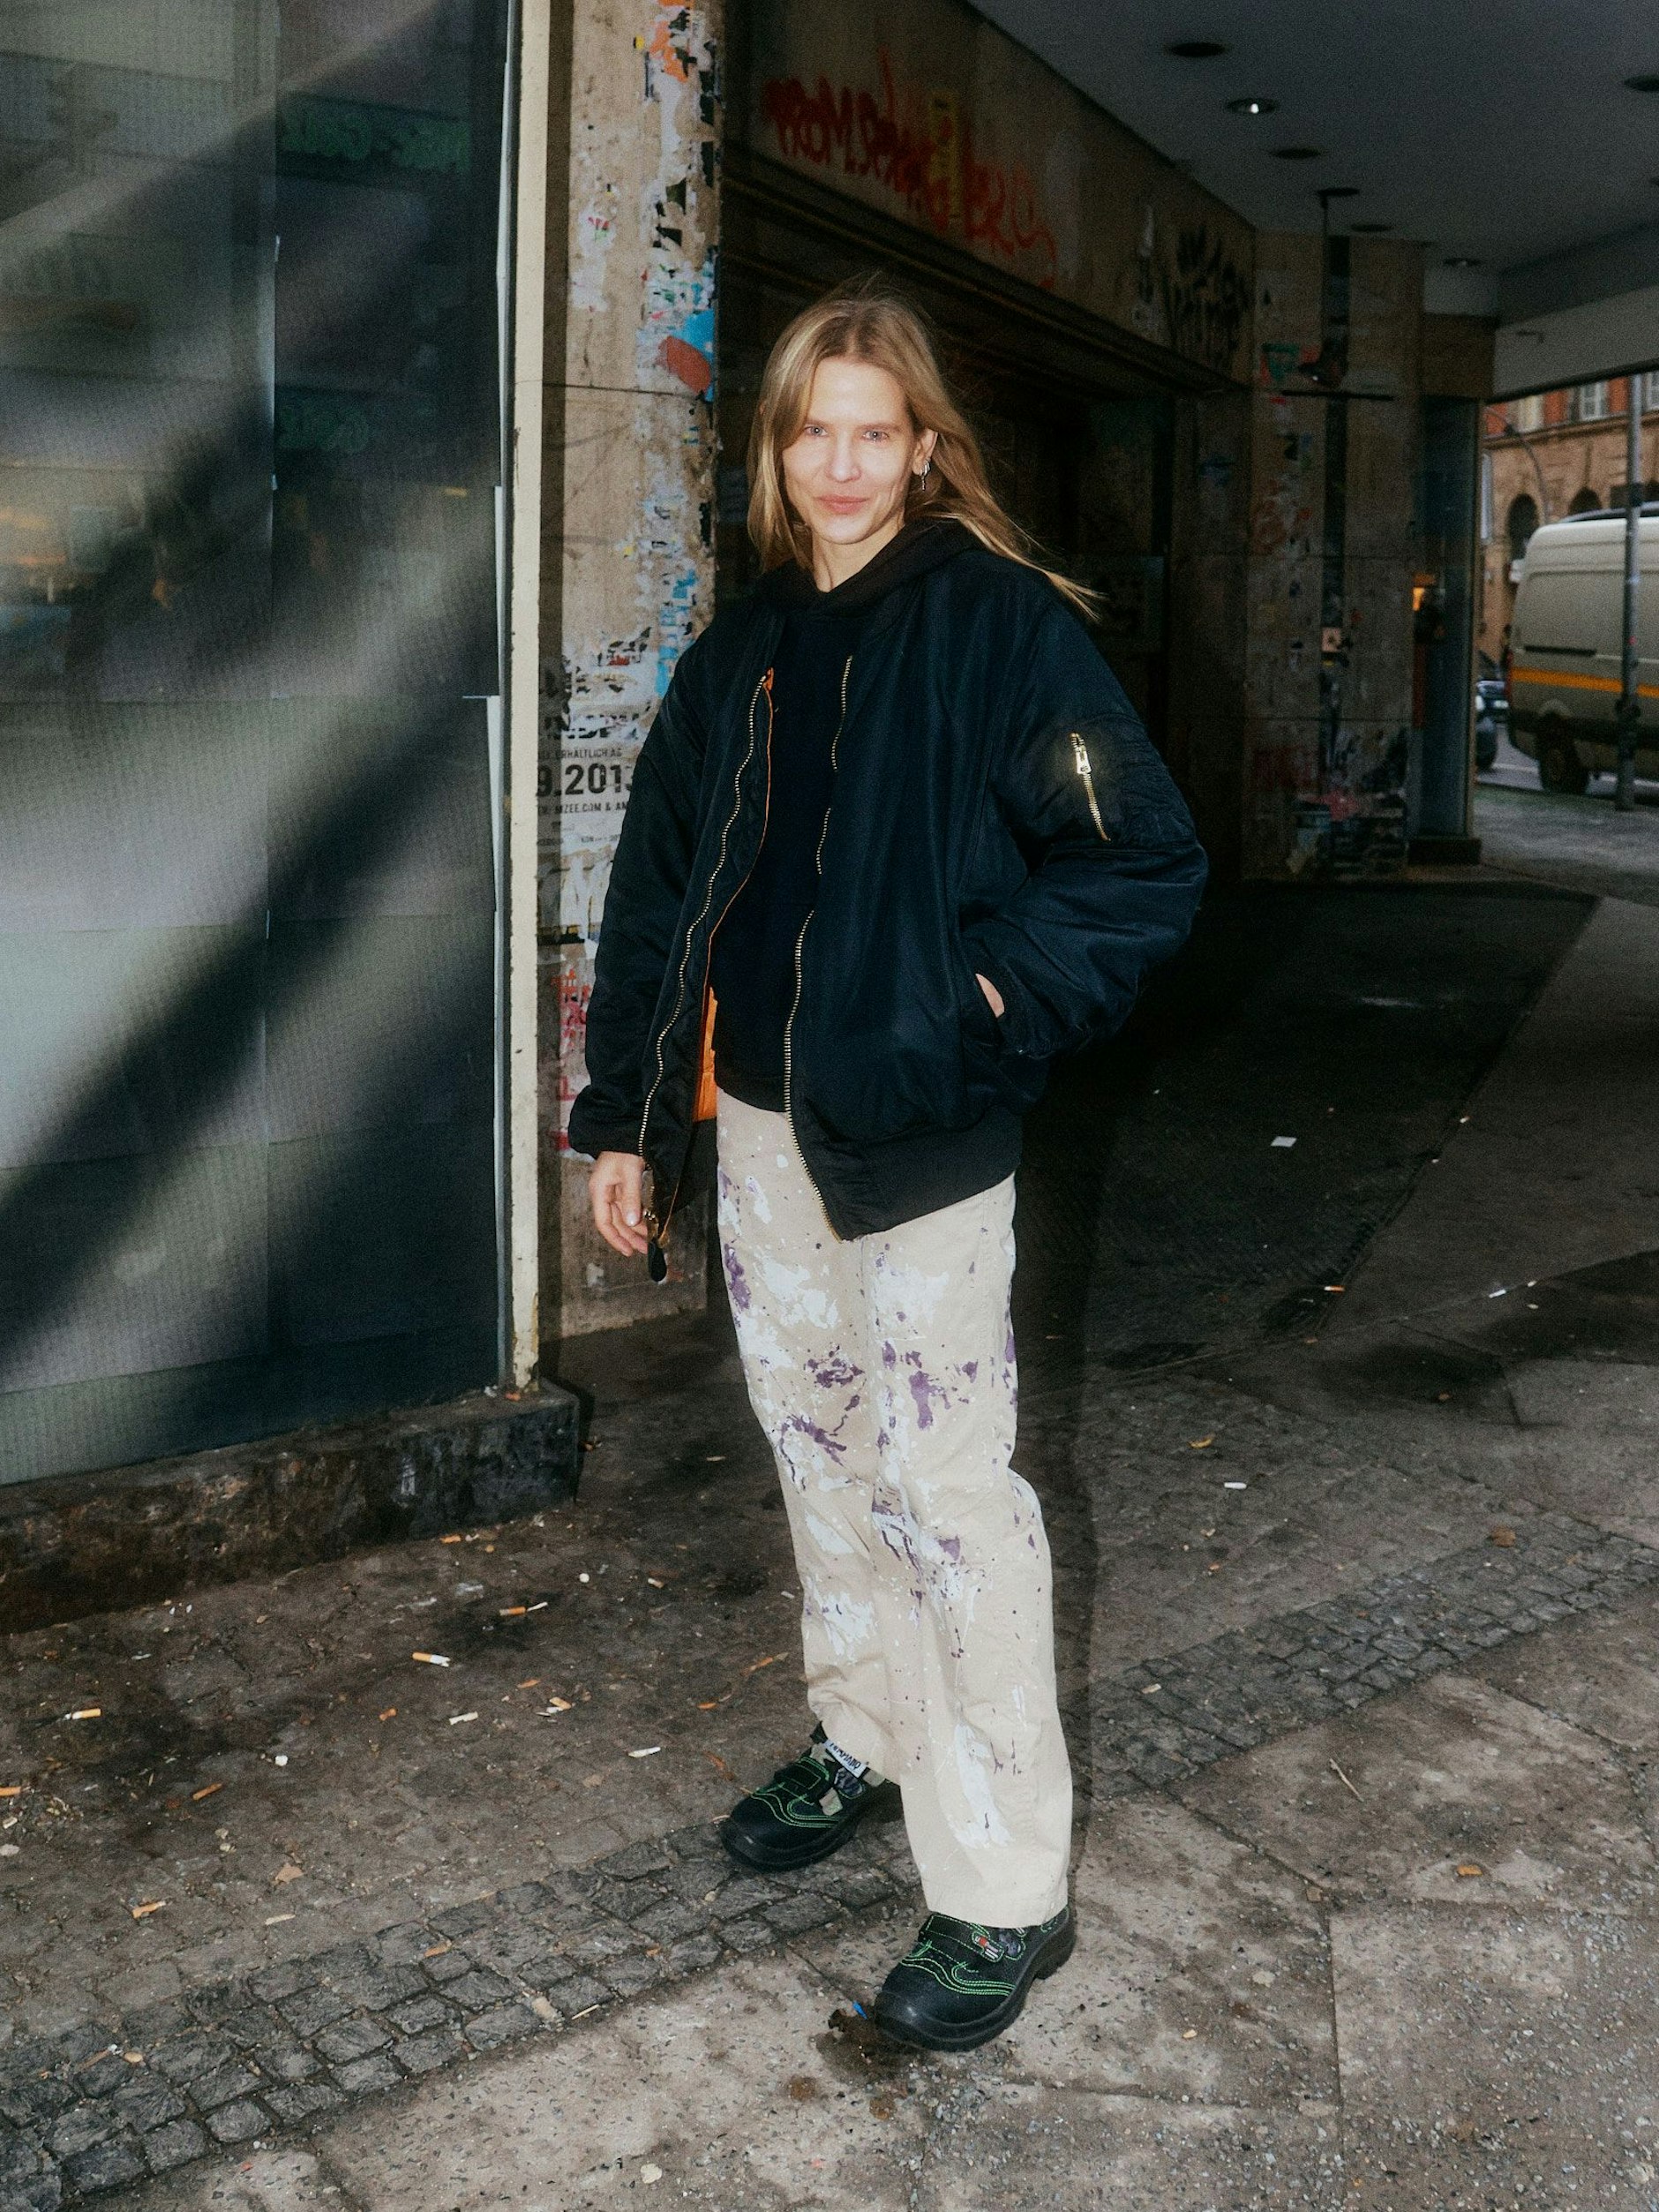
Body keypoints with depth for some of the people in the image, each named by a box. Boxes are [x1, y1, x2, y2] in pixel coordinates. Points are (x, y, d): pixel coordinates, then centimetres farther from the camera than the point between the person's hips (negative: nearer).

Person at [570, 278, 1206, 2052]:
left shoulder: (999, 622, -8)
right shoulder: (740, 652, 10)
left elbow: (1146, 863, -9)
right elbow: (659, 893, 12)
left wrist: (994, 996, -17)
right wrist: (625, 1116, 10)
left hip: (919, 1139, -6)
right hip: (761, 1119, 7)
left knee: (945, 1490, -4)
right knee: (819, 1451, 18)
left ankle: (1004, 1895, 8)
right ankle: (864, 1738, 38)